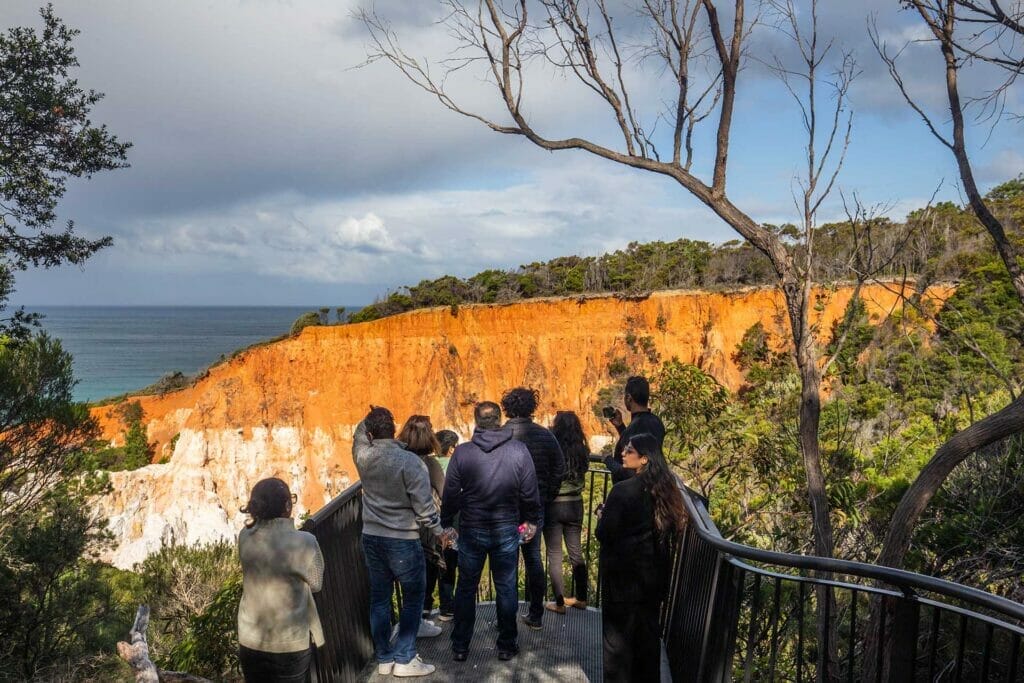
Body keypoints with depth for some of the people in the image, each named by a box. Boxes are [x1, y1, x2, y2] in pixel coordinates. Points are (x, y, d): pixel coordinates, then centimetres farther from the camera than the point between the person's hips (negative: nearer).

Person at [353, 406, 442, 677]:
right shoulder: (410, 461, -19)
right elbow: (424, 506, -15)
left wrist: (371, 419, 14)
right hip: (402, 540, -5)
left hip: (371, 538, 5)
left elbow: (359, 435, 19)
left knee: (379, 599, 14)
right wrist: (439, 532, -2)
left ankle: (384, 658, 23)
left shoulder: (362, 457, -6)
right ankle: (404, 659, 12)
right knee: (413, 598, 10)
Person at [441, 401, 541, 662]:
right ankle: (507, 645, 23)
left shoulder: (462, 452, -9)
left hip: (472, 531, 0)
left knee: (466, 588, 14)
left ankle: (460, 646, 23)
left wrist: (446, 524, 10)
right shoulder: (519, 450, -9)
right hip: (507, 530, 0)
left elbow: (450, 493, -4)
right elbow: (530, 493, -3)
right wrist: (532, 520, 12)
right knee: (506, 588, 13)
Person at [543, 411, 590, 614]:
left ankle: (559, 603, 11)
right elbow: (582, 477, 8)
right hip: (575, 504, 5)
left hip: (554, 505, -5)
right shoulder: (582, 452, -3)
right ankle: (581, 598, 26)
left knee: (554, 556, 6)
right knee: (576, 552, 16)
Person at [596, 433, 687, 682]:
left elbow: (604, 535, -19)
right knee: (648, 631, 19)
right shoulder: (666, 489, -1)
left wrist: (603, 515, 1)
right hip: (653, 575, 6)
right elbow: (670, 532, 11)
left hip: (623, 574, -6)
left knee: (617, 633, 8)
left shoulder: (622, 490, -21)